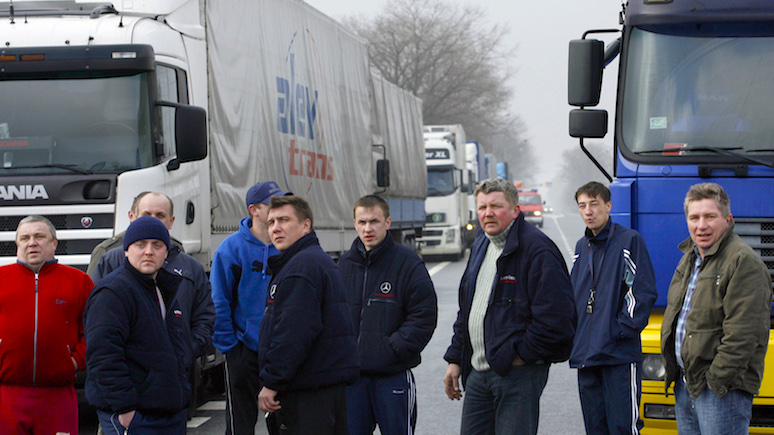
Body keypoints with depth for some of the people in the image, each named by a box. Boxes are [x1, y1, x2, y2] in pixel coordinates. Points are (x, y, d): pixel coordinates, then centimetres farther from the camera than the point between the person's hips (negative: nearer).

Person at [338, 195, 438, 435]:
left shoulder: (407, 263, -5)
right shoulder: (344, 264, 10)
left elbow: (424, 316, -9)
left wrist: (394, 348, -15)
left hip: (394, 376, -4)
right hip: (351, 374, 4)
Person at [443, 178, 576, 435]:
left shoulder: (537, 249, -13)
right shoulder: (480, 247, 16)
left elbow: (554, 315, -19)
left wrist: (522, 354, -14)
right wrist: (455, 359, 18)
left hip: (518, 374, -8)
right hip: (478, 373, 8)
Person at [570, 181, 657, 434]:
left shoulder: (629, 241, -4)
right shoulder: (582, 247, 17)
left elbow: (644, 292, -8)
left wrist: (623, 329, -13)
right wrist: (574, 334, 11)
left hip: (620, 356, -6)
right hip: (585, 356, 6)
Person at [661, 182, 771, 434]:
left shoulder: (743, 262, -14)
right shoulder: (689, 258, 16)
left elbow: (743, 334, -20)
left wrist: (716, 380, -19)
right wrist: (674, 370, 16)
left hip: (722, 388, -9)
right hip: (685, 383, 9)